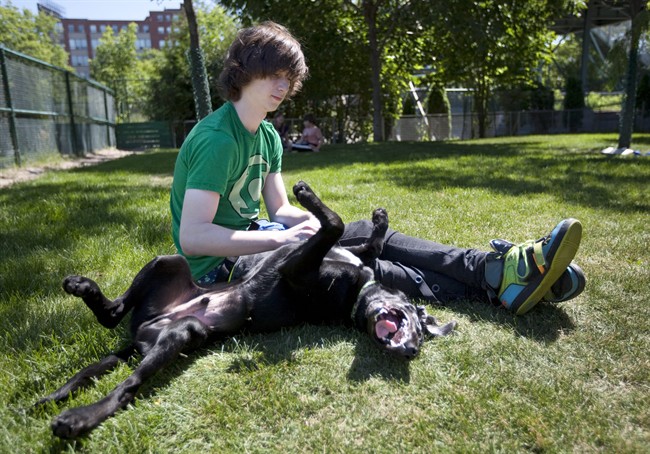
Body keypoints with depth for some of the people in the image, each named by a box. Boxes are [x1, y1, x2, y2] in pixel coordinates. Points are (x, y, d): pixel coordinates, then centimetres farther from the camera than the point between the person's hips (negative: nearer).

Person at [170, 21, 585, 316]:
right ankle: (499, 281, -22)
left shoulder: (267, 136, 8)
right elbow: (191, 237, -26)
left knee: (368, 234, -9)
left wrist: (315, 221, -14)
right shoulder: (218, 139, -20)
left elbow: (280, 210, 8)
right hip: (220, 267, -8)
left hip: (255, 240, 8)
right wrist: (281, 238, -26)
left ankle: (498, 266, -16)